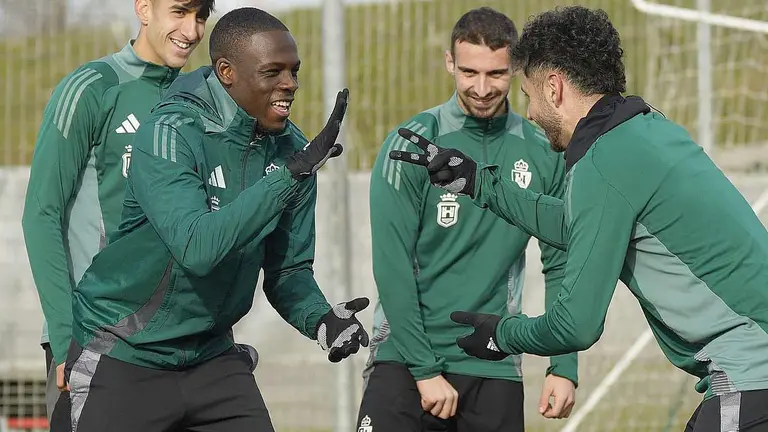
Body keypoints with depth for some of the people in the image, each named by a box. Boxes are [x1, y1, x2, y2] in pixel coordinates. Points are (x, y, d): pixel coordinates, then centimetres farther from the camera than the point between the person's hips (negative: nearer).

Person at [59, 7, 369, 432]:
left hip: (211, 359, 6)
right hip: (124, 361, -6)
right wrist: (292, 173, -36)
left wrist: (319, 318, -17)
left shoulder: (289, 147, -1)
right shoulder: (170, 134, -21)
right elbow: (197, 248, -35)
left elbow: (287, 268, 5)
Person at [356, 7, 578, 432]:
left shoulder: (542, 154, 3)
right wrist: (425, 369, -13)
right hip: (404, 362, -3)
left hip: (494, 369, 3)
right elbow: (392, 266, -9)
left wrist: (564, 365, 0)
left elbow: (560, 265, 8)